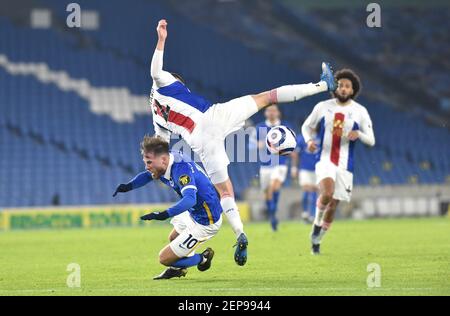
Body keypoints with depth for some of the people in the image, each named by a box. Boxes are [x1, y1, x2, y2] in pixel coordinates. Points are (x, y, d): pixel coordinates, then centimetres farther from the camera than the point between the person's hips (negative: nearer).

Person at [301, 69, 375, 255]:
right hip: (325, 160, -2)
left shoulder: (360, 112, 0)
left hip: (345, 165, 2)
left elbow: (371, 140, 1)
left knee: (333, 205, 7)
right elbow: (306, 126, 14)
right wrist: (309, 140, -7)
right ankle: (317, 222, -2)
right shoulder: (323, 107, 1)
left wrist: (359, 134, -21)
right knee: (327, 192, -30)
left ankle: (316, 240, 27)